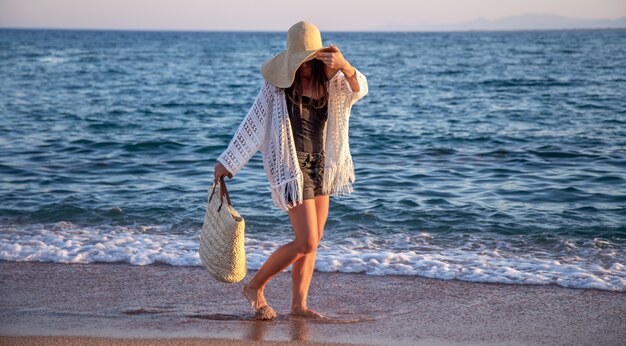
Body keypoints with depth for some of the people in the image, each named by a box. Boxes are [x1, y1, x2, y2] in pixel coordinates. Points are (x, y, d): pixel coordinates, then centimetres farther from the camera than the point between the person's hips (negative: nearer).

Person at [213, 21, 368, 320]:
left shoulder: (329, 81, 0)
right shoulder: (276, 84, -11)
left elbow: (359, 89, -19)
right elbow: (252, 123, -6)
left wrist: (344, 66, -41)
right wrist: (227, 161, -3)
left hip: (320, 165, 6)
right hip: (291, 166, -6)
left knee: (313, 241, 7)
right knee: (306, 243, -9)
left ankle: (298, 304, 15)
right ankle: (254, 287, 8)